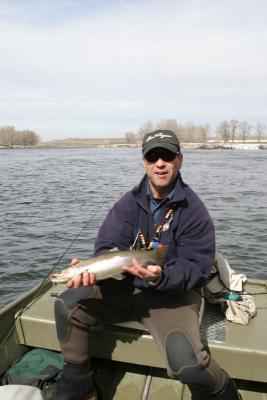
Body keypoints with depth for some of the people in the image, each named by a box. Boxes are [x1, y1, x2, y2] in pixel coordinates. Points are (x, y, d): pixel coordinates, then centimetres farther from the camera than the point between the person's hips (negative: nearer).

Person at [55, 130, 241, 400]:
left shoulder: (194, 211, -12)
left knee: (185, 361, -30)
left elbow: (196, 267, -14)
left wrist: (161, 277, -34)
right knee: (67, 305, -10)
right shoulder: (129, 202, -1)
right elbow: (107, 247, -7)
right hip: (126, 287, 5)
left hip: (174, 294, -4)